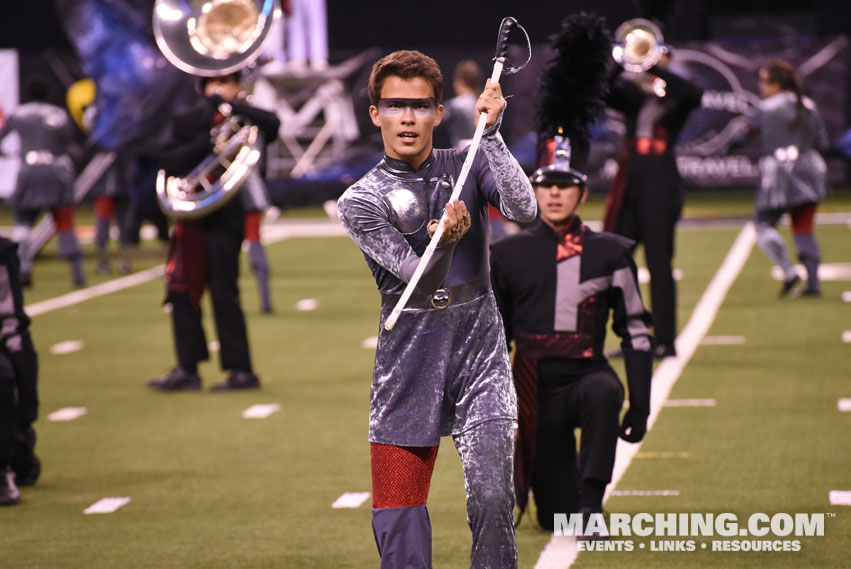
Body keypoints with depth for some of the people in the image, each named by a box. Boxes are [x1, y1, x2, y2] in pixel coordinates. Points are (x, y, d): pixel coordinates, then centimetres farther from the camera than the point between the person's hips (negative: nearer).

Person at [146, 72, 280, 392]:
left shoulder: (244, 120, 0)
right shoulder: (188, 122, 10)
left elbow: (272, 125, -22)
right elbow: (170, 163, -2)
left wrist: (231, 104, -24)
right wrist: (204, 143, -16)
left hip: (226, 218, -5)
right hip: (191, 217, 5)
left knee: (223, 292, -6)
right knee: (182, 292, 5)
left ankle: (241, 370, 2)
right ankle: (187, 369, 13)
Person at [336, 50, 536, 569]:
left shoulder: (468, 166, 6)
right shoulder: (360, 201, 0)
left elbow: (524, 209, -14)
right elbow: (418, 276, -12)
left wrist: (491, 132, -19)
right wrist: (444, 239, -33)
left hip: (479, 350, 0)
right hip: (408, 362, 0)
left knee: (492, 497, -16)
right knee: (397, 524, -1)